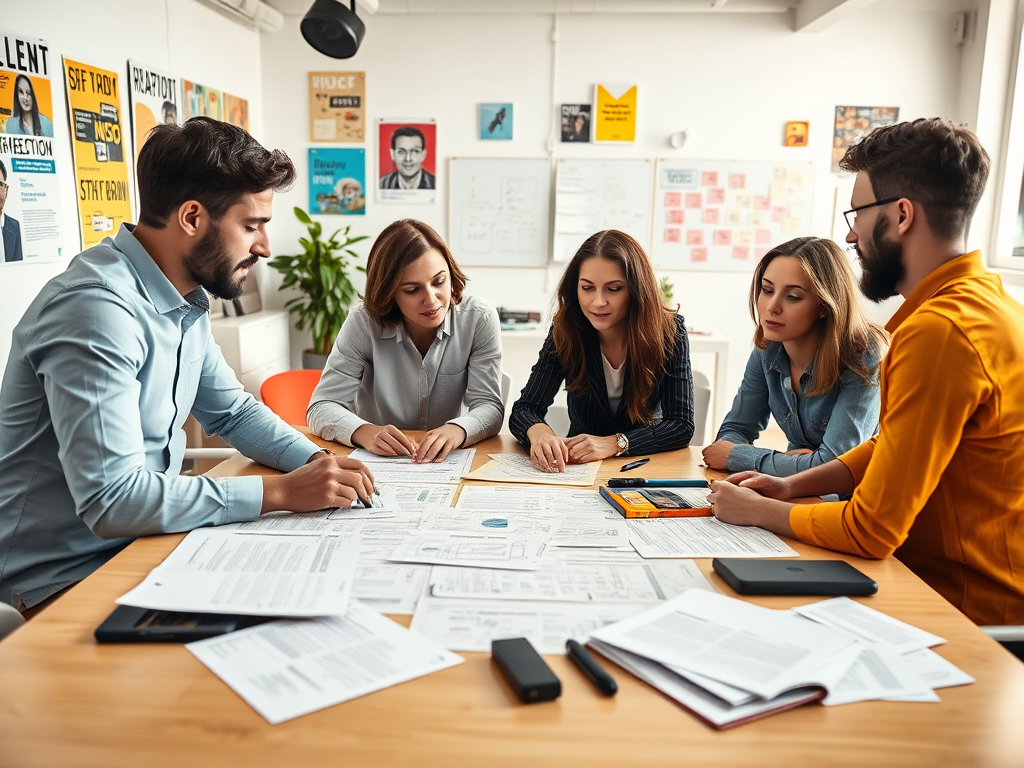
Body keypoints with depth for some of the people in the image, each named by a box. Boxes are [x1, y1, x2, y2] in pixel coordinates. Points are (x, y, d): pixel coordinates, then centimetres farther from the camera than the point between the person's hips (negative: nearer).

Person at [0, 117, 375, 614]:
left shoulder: (187, 300, 3)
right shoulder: (97, 307, -26)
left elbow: (232, 412, 15)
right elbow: (113, 501, -31)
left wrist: (316, 460, -3)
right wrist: (281, 491, -26)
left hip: (141, 540, 8)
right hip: (69, 574, -8)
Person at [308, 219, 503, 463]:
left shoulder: (479, 319, -9)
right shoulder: (364, 323, -11)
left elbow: (490, 407, -12)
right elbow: (321, 407, -12)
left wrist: (457, 430, -35)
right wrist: (365, 432, -34)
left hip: (447, 462, 1)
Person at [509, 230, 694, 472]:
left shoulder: (669, 331, -12)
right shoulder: (565, 332, -10)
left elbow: (682, 424, -14)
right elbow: (524, 409, -10)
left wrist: (613, 443, -29)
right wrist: (538, 431, -34)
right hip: (578, 468, 1)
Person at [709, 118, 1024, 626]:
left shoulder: (938, 331, -28)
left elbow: (870, 531, -25)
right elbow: (893, 447, 15)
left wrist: (758, 511, -10)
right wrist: (793, 486, 5)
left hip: (965, 609, -8)